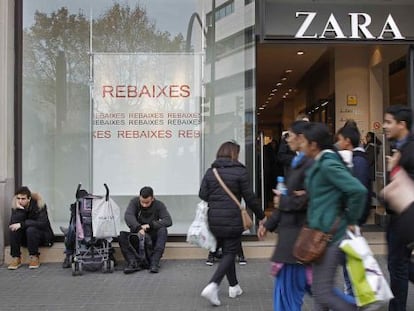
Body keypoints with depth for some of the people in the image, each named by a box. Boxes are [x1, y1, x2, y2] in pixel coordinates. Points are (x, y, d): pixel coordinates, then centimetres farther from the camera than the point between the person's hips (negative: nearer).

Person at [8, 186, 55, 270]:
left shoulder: (39, 204, -18)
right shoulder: (16, 206, -7)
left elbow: (42, 223, -29)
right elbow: (12, 224, -20)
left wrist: (22, 224, -32)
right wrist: (20, 209, -32)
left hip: (42, 236, -4)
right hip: (24, 238, 4)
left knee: (30, 229, -33)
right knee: (13, 229, -23)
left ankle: (34, 258, -19)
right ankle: (16, 258, -17)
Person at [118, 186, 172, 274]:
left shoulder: (159, 205, -10)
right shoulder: (134, 202, -9)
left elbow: (168, 221, -22)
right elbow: (128, 216, -27)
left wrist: (150, 225, -33)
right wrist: (138, 228, -45)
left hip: (152, 237, -1)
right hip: (136, 235, 1)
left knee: (163, 230, -30)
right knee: (122, 235, -27)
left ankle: (154, 262, -33)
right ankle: (133, 263, -33)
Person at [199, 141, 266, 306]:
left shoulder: (210, 172, 5)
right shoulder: (240, 171, -7)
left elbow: (202, 195, 1)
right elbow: (250, 198, -6)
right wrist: (261, 216, 6)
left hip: (214, 221, 5)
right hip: (232, 221, -5)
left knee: (227, 252, 20)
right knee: (230, 253, 4)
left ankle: (234, 287, 28)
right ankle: (212, 286, -11)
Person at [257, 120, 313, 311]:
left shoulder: (310, 164, -16)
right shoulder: (297, 162, 14)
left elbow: (305, 200, -22)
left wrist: (282, 202, -5)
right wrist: (269, 224, 17)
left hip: (298, 234, -10)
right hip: (291, 231, 10)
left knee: (288, 286, 0)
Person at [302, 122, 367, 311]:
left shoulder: (328, 164, -18)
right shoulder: (320, 164, 12)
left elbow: (358, 190, -26)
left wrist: (351, 221, -15)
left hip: (328, 234, -10)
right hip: (322, 233, 10)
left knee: (322, 291, -3)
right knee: (319, 289, 16)